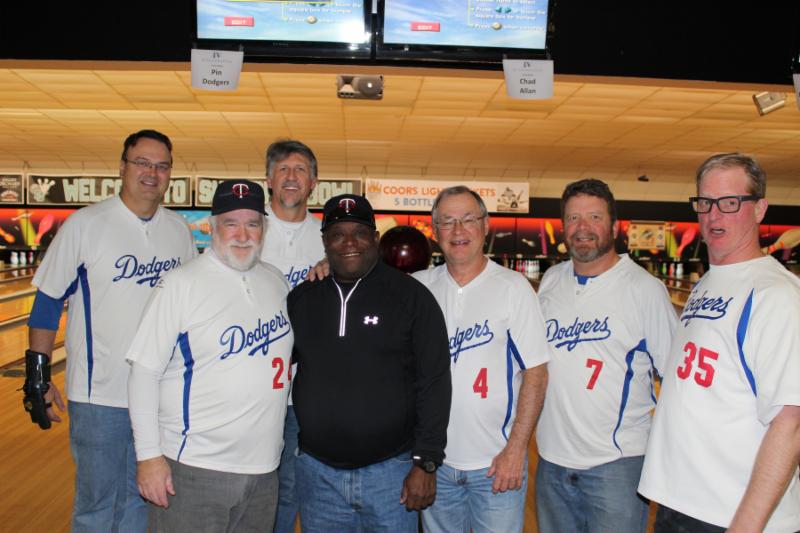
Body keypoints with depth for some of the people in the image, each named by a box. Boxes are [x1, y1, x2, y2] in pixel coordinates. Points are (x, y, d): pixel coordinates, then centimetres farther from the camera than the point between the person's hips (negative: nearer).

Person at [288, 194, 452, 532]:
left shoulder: (411, 296, -7)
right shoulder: (301, 298, 4)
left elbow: (434, 383, -8)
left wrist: (426, 463, -10)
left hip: (390, 470, -3)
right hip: (316, 471, 3)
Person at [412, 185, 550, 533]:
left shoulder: (513, 288, -8)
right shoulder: (418, 286, 0)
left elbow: (535, 373, -8)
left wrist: (516, 449, -11)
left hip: (495, 464, -3)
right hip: (434, 460, 3)